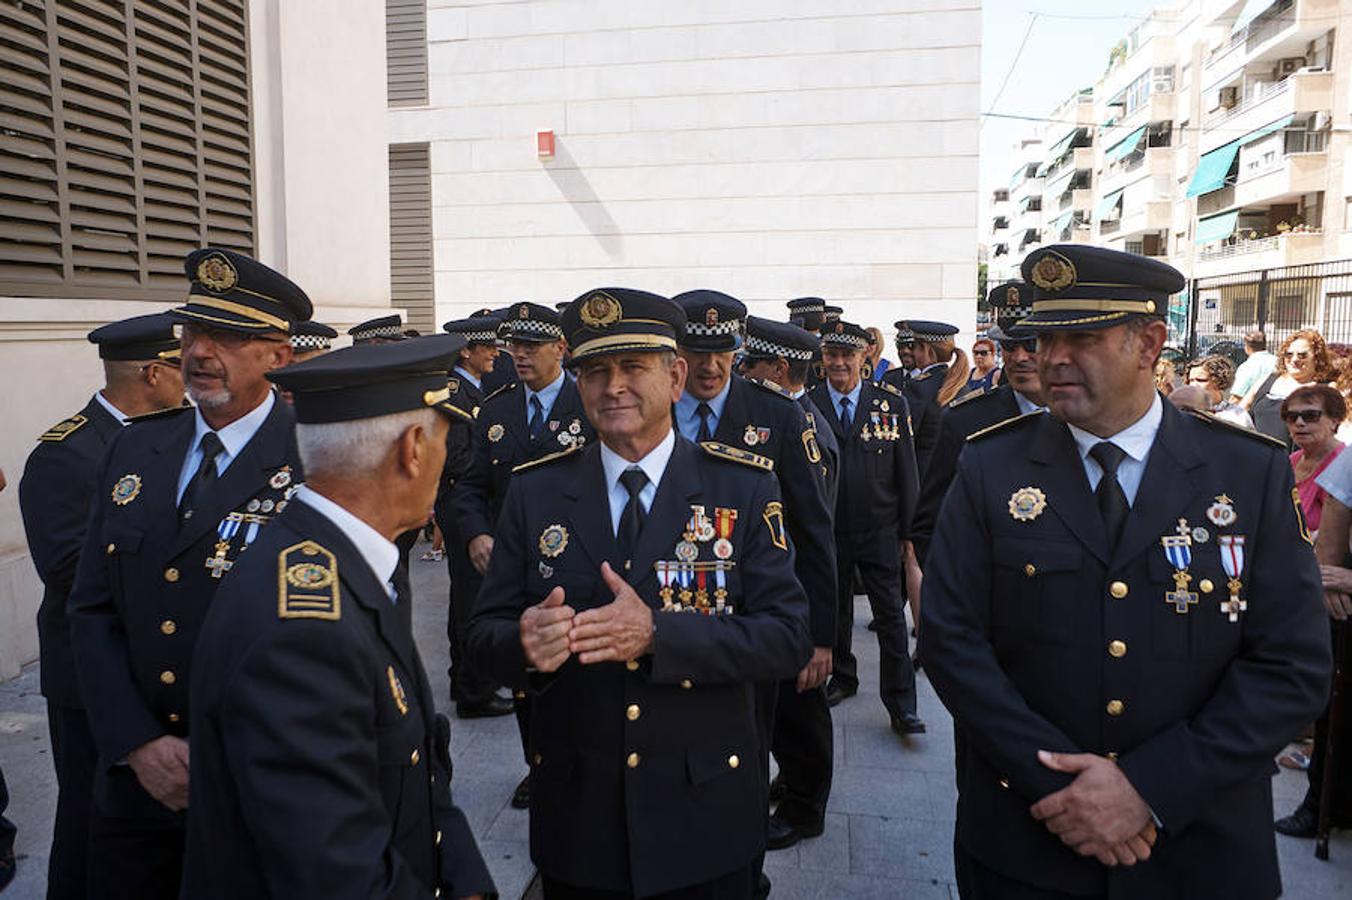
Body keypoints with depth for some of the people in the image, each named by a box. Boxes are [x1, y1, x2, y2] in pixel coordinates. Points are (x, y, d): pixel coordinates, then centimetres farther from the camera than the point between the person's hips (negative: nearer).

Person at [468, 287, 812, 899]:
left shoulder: (744, 485, -6)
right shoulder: (534, 491, -2)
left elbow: (788, 637, -12)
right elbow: (484, 632, -1)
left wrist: (659, 633, -26)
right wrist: (525, 641, -24)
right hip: (575, 810, 2)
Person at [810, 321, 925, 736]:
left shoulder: (891, 403, -1)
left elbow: (906, 472, 2)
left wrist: (908, 530, 0)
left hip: (879, 530, -1)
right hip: (827, 529, 1)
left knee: (890, 615, 1)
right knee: (834, 609, 16)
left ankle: (901, 705, 10)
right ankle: (842, 678, 36)